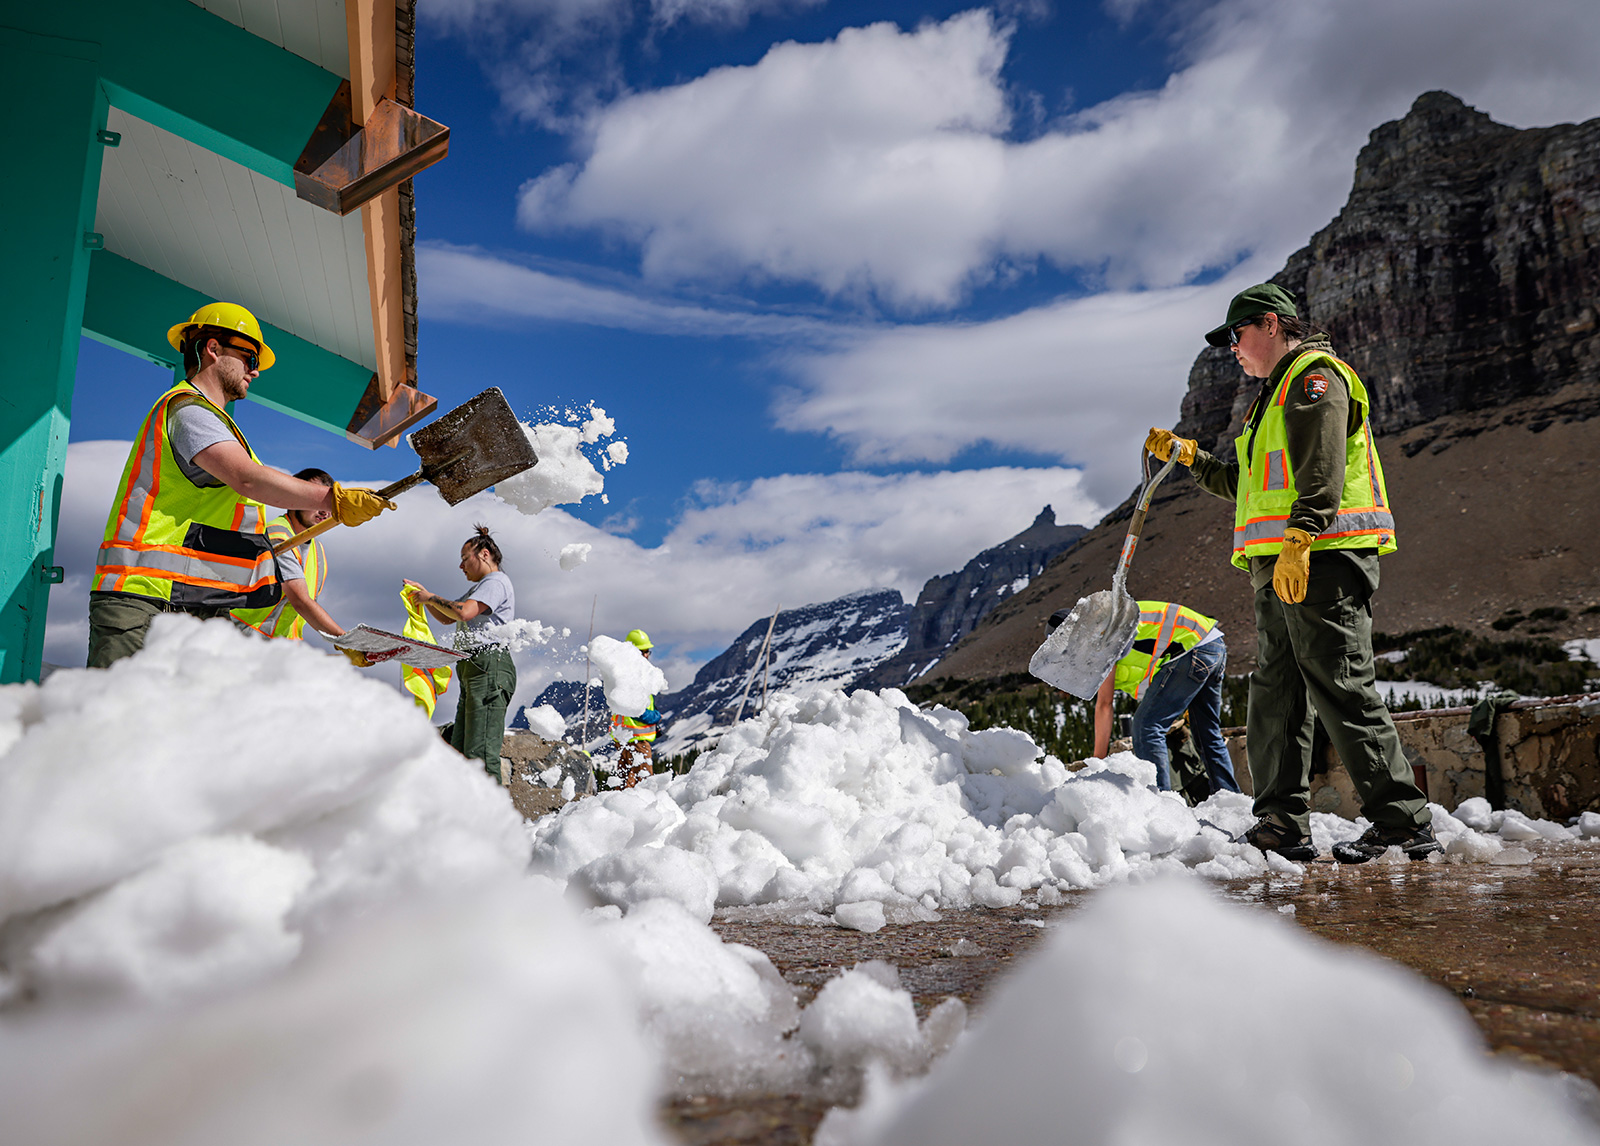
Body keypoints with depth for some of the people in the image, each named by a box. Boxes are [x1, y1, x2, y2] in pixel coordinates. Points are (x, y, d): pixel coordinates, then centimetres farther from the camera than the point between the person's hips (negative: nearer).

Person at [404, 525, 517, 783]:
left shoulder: (496, 582, -4)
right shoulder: (480, 587, 30)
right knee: (460, 751, 6)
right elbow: (448, 617, 33)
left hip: (489, 667, -11)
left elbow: (463, 612, -18)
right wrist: (423, 595, 19)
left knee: (480, 752, -16)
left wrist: (432, 597, -3)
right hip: (473, 669, 11)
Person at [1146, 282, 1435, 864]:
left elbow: (1323, 472, -16)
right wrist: (1188, 455, 30)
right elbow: (1249, 486, 34)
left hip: (1321, 558, -10)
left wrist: (1298, 542, -25)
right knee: (1275, 695, 6)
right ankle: (1282, 826, 9)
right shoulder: (1278, 393, 29)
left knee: (1342, 689, -10)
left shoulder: (1315, 374, -1)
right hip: (1280, 570, 10)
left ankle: (1404, 821, -4)